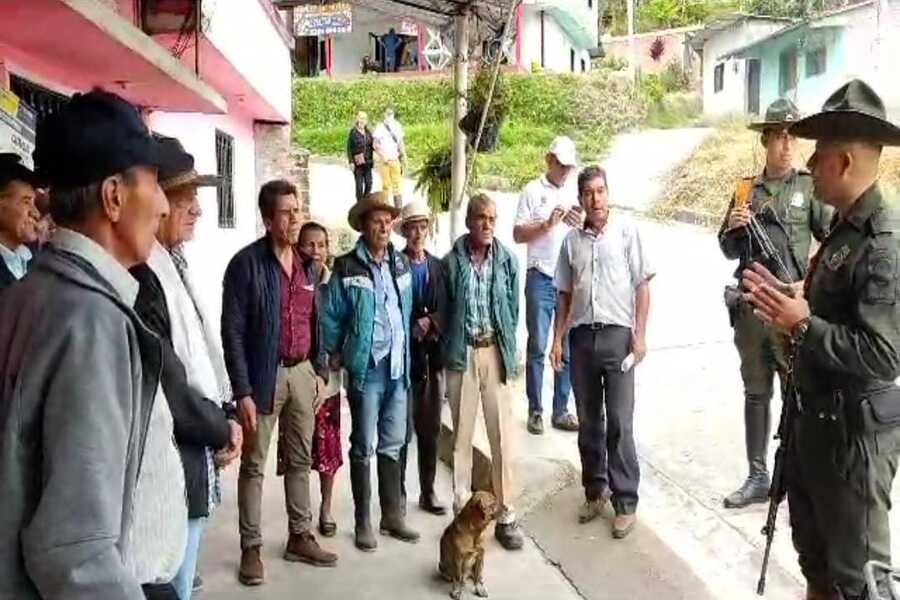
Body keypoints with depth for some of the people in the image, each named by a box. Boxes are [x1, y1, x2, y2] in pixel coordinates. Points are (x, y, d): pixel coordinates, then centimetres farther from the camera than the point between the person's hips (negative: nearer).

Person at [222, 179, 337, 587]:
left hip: (302, 372, 6)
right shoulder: (247, 263, -11)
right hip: (264, 375, -6)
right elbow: (232, 331, -13)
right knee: (254, 465, 6)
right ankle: (251, 548, 18)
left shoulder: (305, 265, 9)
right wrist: (243, 391, -17)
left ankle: (299, 537, 28)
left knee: (300, 460, 14)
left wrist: (319, 371, 11)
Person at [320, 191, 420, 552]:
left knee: (393, 444, 13)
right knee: (364, 447, 5)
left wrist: (405, 351, 14)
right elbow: (331, 317, -2)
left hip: (398, 366, 5)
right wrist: (335, 355, 2)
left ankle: (393, 515, 25)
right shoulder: (346, 268, -6)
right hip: (366, 368, -4)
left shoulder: (401, 264, 8)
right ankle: (363, 522, 16)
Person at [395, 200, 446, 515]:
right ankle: (398, 494, 11)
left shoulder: (438, 266, 11)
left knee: (430, 429, 10)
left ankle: (428, 492, 21)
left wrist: (431, 323, -7)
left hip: (433, 356, 4)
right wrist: (416, 327, -13)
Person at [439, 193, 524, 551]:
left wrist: (508, 352, 2)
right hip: (462, 354, 0)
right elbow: (443, 311, 4)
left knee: (503, 435, 0)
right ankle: (463, 511, 20)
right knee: (462, 434, 8)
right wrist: (450, 350, 2)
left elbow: (513, 308, 6)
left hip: (495, 351, 1)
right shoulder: (451, 262, -1)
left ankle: (506, 515, 10)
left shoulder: (507, 260, 2)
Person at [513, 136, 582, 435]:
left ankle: (561, 410, 15)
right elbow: (518, 234, -2)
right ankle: (535, 411, 12)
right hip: (541, 279, -3)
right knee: (537, 347, 3)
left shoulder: (577, 192, 10)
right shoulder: (533, 191, 1)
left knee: (569, 348, 6)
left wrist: (580, 225, -10)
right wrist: (548, 224, -15)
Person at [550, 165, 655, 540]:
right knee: (588, 422, 11)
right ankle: (595, 490, 25)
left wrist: (640, 334, -8)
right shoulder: (572, 240, 10)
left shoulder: (627, 231, 1)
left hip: (617, 335, -3)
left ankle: (625, 501, 9)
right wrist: (558, 339, 7)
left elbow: (642, 285, -1)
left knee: (619, 424, -1)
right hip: (582, 338, 4)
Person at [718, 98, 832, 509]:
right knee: (756, 394, 12)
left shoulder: (810, 186, 0)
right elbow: (728, 250, 13)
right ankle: (758, 477, 24)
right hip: (750, 307, 4)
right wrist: (733, 228, -7)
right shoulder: (746, 190, 10)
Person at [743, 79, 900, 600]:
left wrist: (802, 325, -26)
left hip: (857, 428, -10)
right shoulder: (845, 227, 7)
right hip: (818, 414, 10)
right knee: (811, 538, 27)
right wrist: (791, 299, 4)